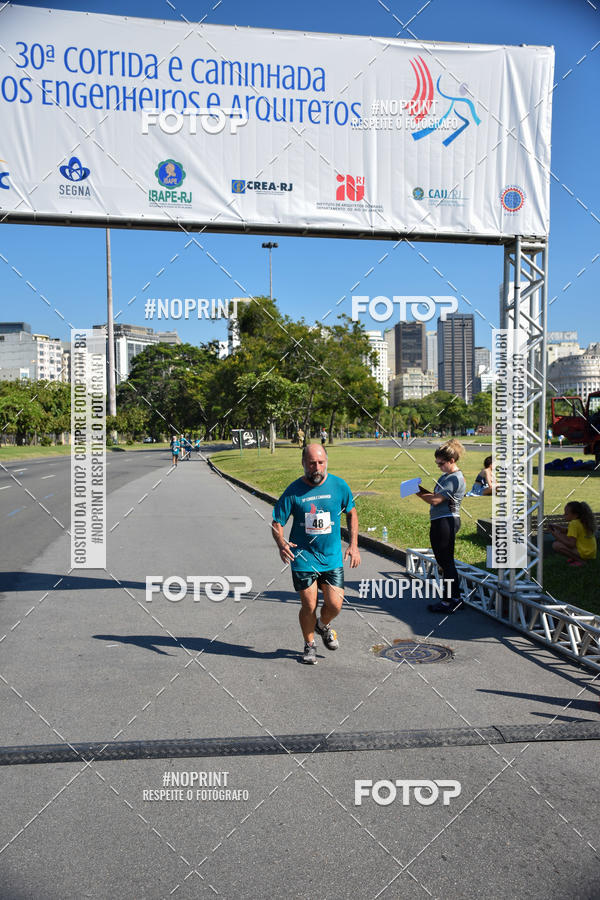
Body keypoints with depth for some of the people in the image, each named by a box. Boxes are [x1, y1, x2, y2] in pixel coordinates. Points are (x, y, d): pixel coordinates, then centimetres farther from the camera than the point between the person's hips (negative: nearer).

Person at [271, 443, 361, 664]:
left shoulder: (339, 485, -3)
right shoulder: (293, 491, -9)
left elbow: (351, 513, 12)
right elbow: (276, 522, -3)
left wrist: (354, 545, 6)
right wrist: (281, 543, -23)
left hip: (332, 557, 2)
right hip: (303, 557, -1)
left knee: (335, 605, -3)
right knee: (309, 606, 3)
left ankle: (324, 626, 33)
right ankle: (309, 645, 30)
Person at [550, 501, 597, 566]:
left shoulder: (574, 523, -20)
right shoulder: (582, 521, 8)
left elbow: (571, 544, -25)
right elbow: (567, 531, 22)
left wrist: (558, 537, -15)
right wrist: (558, 528, 5)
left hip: (584, 553, -10)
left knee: (556, 546, -21)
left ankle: (579, 560, -13)